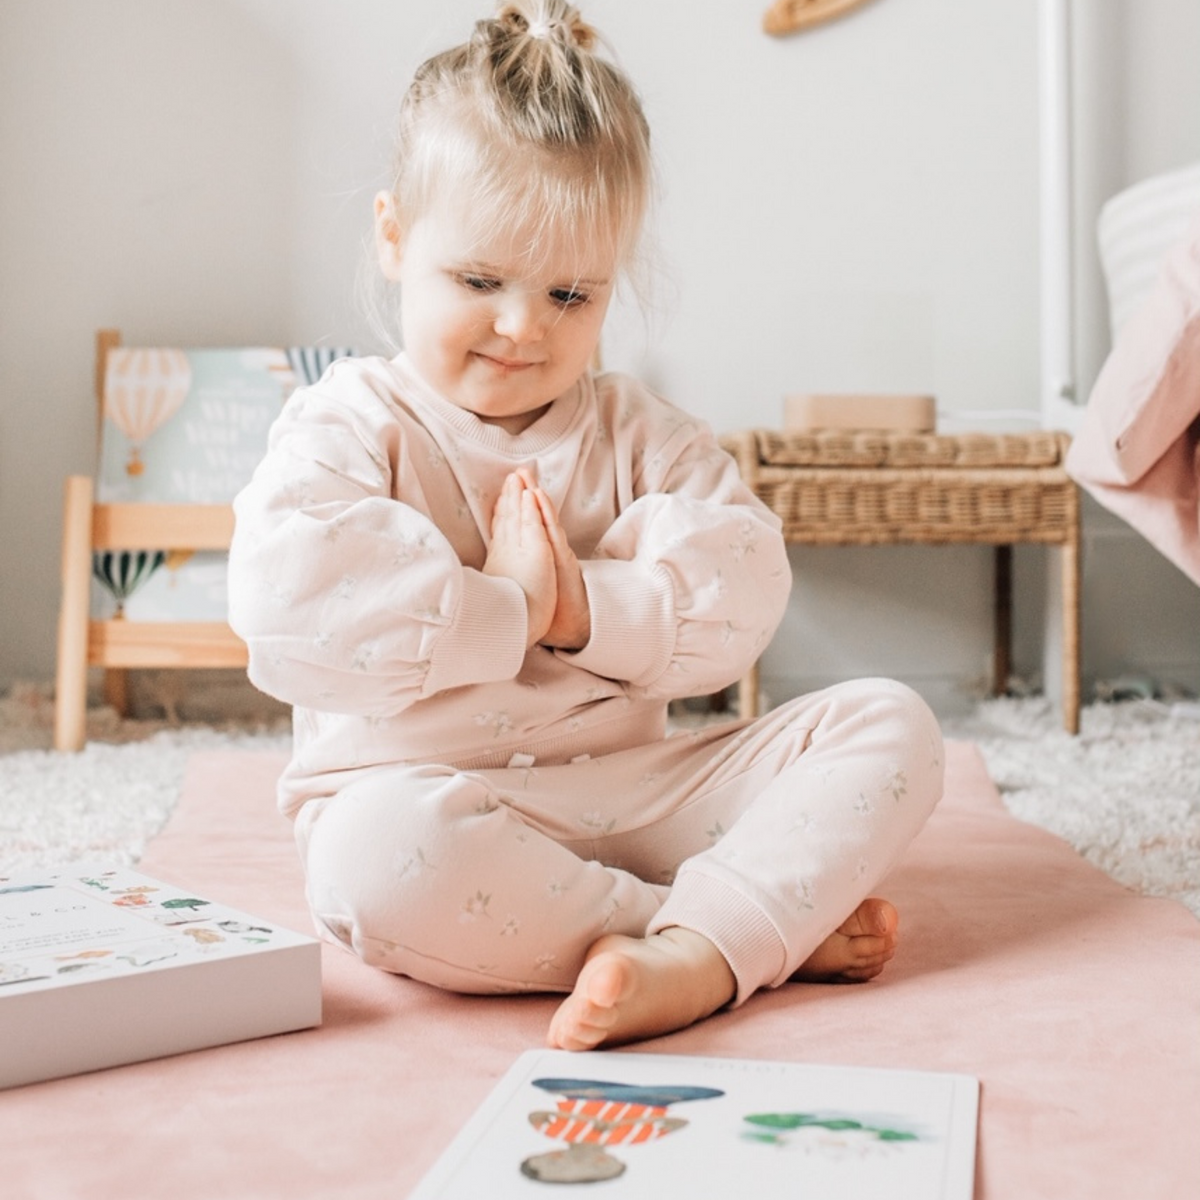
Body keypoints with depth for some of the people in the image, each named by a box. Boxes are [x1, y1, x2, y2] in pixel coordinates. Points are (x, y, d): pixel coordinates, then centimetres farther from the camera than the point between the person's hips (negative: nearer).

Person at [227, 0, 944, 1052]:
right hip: (426, 789, -4)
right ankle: (774, 928, -28)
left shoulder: (638, 432, 12)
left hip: (635, 788, 4)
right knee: (380, 853, -40)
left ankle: (694, 956, -35)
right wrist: (507, 612, -16)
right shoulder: (350, 425, -1)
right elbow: (288, 598, -21)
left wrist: (590, 608, -19)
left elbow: (742, 594, -1)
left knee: (890, 725, -11)